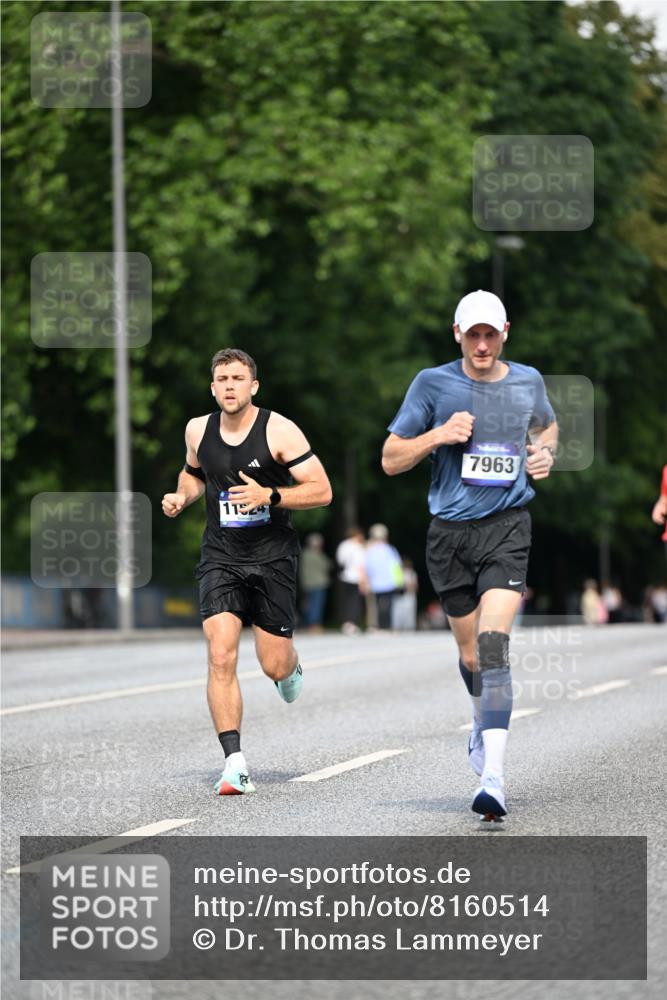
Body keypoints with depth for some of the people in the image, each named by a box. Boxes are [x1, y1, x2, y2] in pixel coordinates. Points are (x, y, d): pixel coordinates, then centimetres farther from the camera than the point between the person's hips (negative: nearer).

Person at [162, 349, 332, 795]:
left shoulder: (279, 431, -11)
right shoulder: (198, 430, 2)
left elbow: (322, 491, -11)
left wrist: (269, 496, -24)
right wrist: (182, 496, 2)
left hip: (273, 557, -2)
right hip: (221, 557, 2)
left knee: (274, 666, 3)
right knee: (221, 657, -16)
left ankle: (292, 667, 44)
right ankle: (235, 763, -15)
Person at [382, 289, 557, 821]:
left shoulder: (528, 381, 5)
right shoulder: (433, 384, -1)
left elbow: (547, 424, 28)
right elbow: (390, 459, 1)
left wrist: (546, 452, 6)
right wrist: (438, 436, -15)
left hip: (507, 527, -1)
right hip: (450, 533, 1)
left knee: (493, 644, -19)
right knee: (471, 655, 10)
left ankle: (493, 778, -25)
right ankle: (484, 724, 45)